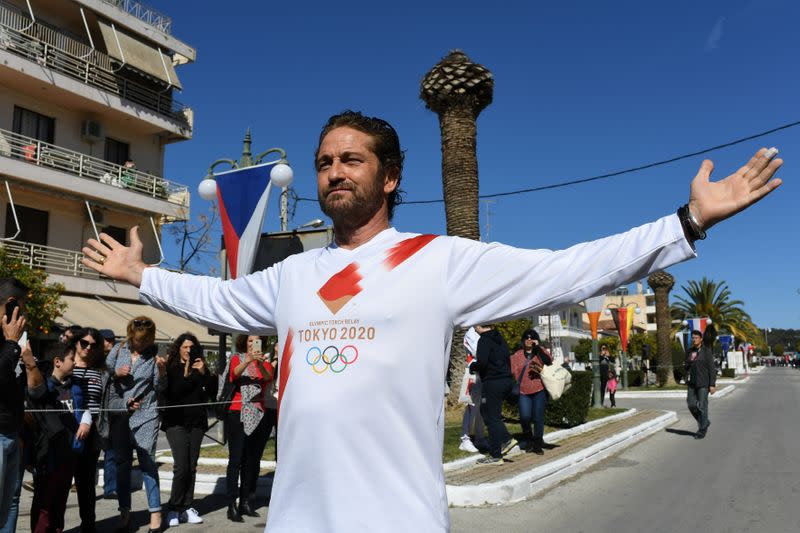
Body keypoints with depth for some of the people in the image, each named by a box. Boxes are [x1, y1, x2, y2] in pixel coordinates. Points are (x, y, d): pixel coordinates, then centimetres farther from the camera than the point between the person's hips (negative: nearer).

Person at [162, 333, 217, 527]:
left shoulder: (200, 367, 9)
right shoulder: (170, 368, 1)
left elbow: (212, 393, 3)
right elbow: (169, 394, -11)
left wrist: (204, 374, -8)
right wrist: (185, 375, -15)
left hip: (197, 421, 3)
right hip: (176, 422, -3)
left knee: (192, 467, 4)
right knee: (181, 466, -11)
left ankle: (187, 507, 11)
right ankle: (174, 509, 1)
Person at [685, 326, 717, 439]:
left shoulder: (706, 351, -7)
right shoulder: (690, 352, 9)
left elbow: (712, 368, -9)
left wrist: (712, 384, -13)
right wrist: (687, 382, 14)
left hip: (703, 383, -6)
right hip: (692, 383, 6)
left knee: (702, 406, -3)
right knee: (691, 404, 3)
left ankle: (702, 430, 9)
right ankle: (705, 422, 26)